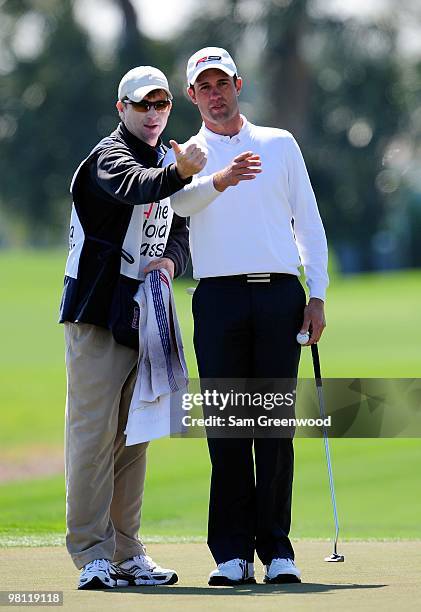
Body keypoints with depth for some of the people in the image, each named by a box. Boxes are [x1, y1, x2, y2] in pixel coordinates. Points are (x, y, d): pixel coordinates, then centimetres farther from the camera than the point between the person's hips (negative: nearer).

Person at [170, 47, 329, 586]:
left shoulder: (280, 144, 16)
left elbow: (308, 219, 14)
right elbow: (175, 201, -12)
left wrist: (317, 295, 4)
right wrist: (219, 180, -32)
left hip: (280, 294, 1)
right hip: (219, 298, -1)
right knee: (226, 426, -4)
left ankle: (276, 548, 2)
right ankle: (232, 551, -1)